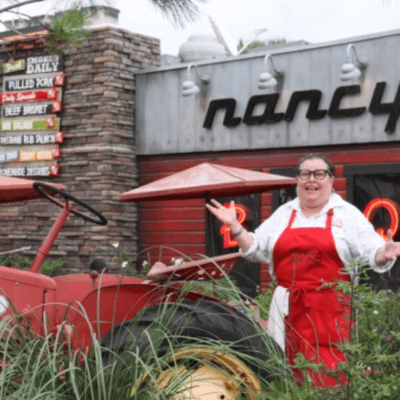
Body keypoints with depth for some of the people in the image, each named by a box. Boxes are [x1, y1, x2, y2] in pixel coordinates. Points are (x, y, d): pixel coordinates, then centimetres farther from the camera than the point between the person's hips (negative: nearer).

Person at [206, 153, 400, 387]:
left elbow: (371, 254, -1)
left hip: (331, 310, -3)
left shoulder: (348, 214, 6)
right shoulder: (283, 214, 16)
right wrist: (234, 226, 8)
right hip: (289, 309, 3)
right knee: (291, 373, 6)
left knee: (330, 375, -7)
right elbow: (257, 251, 19)